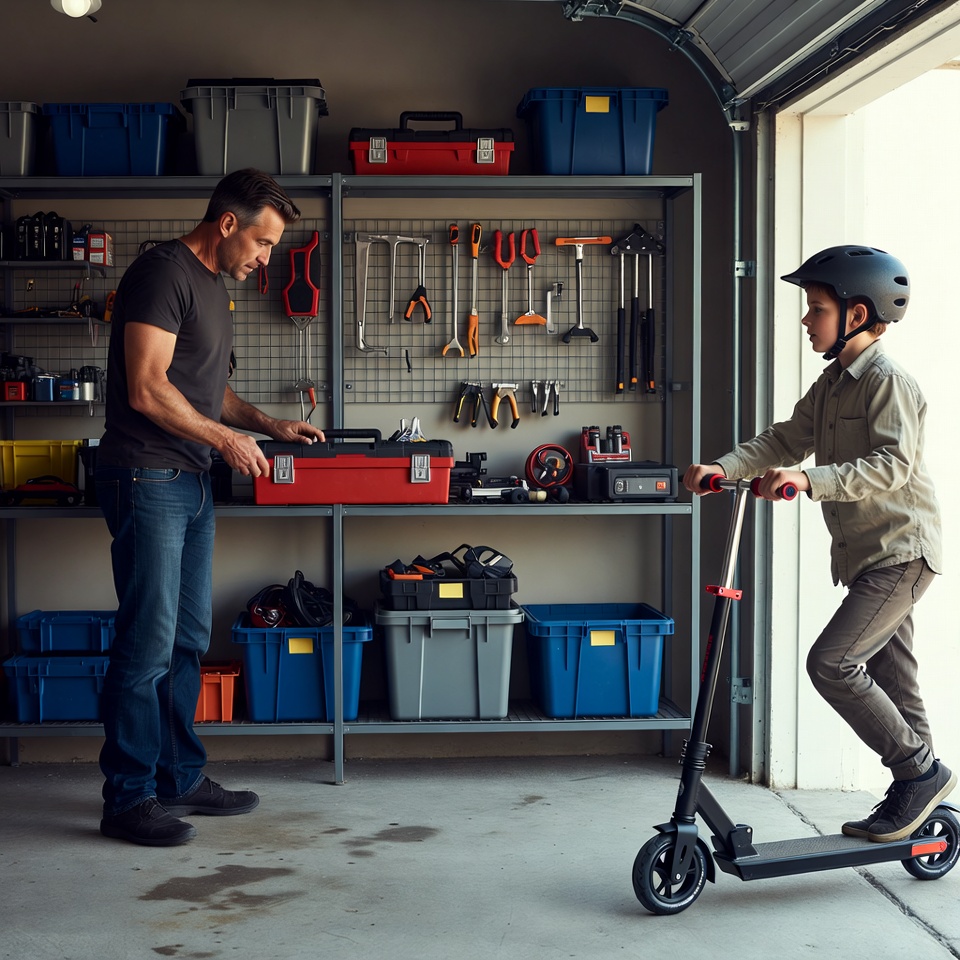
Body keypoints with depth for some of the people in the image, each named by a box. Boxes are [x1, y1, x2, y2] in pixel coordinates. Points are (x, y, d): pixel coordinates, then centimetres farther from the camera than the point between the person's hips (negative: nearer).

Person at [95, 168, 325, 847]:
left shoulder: (213, 287, 19)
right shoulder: (164, 272, -12)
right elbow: (147, 389, -19)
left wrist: (270, 425, 15)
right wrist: (227, 438, -12)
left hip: (193, 484, 10)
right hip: (148, 478, -10)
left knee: (188, 640, 13)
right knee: (148, 644, -7)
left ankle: (181, 778, 22)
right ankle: (128, 798, 1)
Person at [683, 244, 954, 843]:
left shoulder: (889, 381, -16)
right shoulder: (833, 383, 14)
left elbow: (892, 464, -26)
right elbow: (788, 439, 10)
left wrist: (810, 480, -35)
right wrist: (727, 467, -5)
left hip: (901, 551, -9)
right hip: (866, 553, 9)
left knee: (832, 662, -16)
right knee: (889, 674, 12)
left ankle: (922, 770, -2)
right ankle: (915, 793, 22)